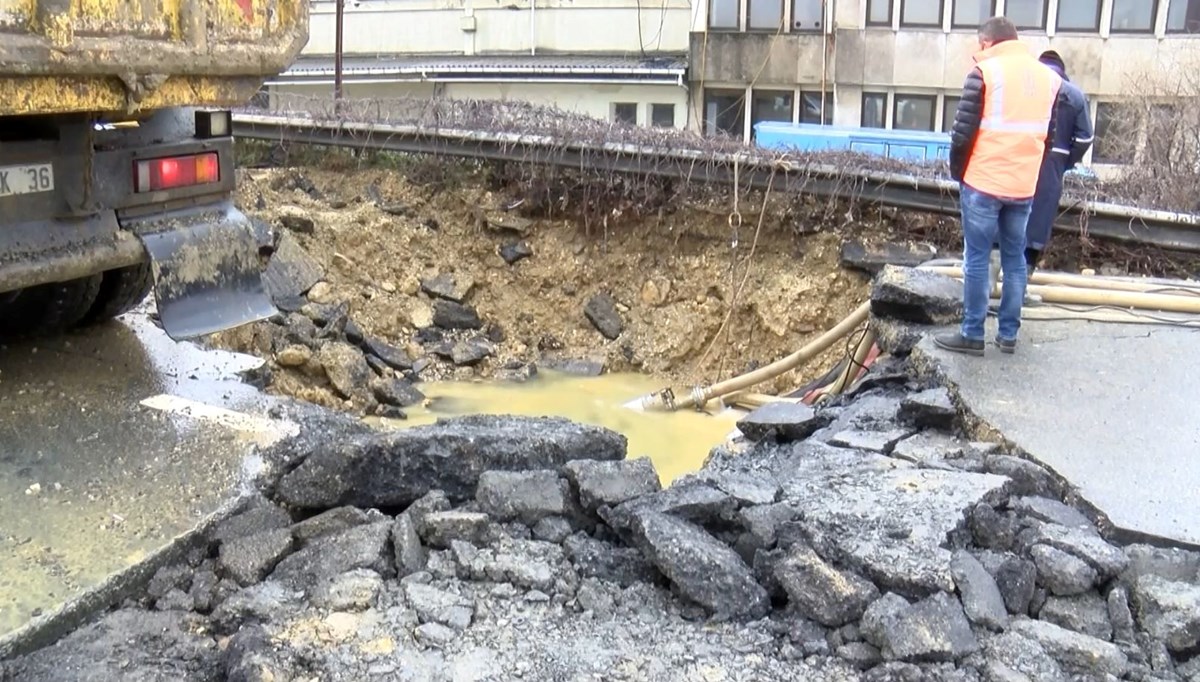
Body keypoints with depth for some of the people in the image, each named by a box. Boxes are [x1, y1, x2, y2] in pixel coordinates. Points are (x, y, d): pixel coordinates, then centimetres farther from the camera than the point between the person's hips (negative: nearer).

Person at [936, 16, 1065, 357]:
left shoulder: (986, 71, -7)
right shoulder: (1049, 77, 11)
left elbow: (963, 132, -10)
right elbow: (1050, 137, 12)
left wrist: (957, 171, 4)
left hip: (984, 182, -5)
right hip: (1024, 186, 6)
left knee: (976, 259, 1)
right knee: (1015, 259, 12)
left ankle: (972, 335, 4)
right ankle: (1008, 334, 17)